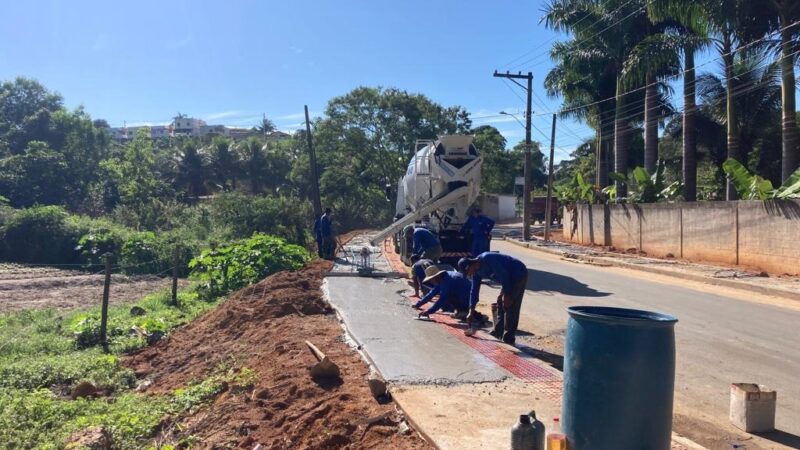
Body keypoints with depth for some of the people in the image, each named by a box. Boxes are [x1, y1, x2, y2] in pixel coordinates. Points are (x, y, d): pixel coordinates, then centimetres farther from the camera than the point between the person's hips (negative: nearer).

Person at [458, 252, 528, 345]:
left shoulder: (487, 259, -27)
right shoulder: (476, 271, 2)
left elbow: (504, 275, -27)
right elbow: (474, 290, 8)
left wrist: (507, 295, -22)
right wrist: (471, 311, 7)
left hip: (519, 274, -10)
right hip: (510, 277, 10)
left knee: (509, 305, -11)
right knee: (500, 302, 11)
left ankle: (508, 338, -6)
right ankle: (498, 333, 18)